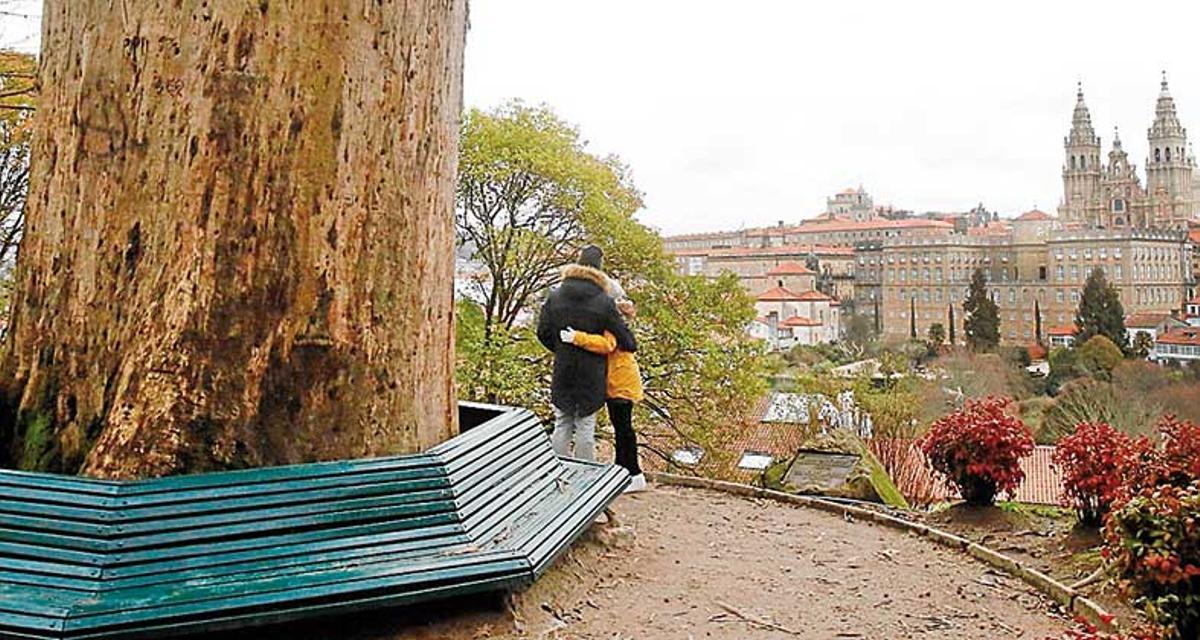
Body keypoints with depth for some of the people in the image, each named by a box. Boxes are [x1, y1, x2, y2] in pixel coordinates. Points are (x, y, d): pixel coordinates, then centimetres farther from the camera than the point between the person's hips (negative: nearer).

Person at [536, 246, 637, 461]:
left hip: (563, 373, 3)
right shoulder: (604, 301, -12)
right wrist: (631, 346, 13)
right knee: (585, 426, 6)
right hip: (591, 375, -3)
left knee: (562, 425, 13)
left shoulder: (555, 296, -1)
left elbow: (543, 333, 3)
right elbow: (623, 336, -8)